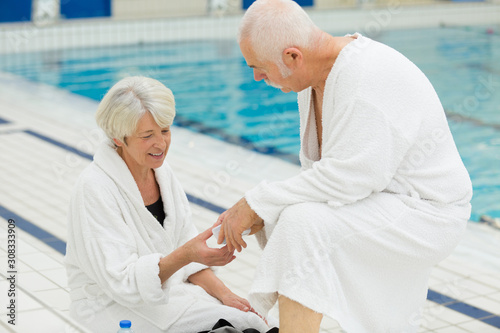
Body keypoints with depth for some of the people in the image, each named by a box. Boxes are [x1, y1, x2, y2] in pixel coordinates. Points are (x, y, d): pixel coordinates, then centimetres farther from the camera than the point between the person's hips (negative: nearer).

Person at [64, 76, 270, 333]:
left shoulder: (162, 172, 3)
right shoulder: (94, 189, -19)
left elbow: (184, 243, 9)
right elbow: (122, 281, -22)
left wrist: (223, 293, -6)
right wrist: (185, 255, -36)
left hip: (168, 288, 7)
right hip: (114, 305, -7)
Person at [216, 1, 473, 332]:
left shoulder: (368, 79, -27)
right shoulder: (317, 76, 3)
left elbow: (344, 178, -29)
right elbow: (319, 167, 8)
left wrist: (256, 203, -22)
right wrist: (259, 210, -7)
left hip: (422, 215, -10)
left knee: (303, 223, -28)